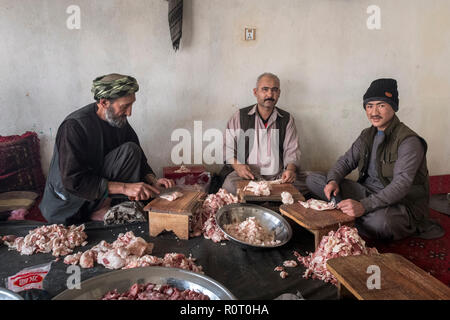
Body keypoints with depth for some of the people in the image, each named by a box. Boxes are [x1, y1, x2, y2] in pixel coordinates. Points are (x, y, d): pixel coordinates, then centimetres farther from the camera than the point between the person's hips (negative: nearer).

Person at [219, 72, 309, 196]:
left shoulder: (287, 119, 13)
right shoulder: (240, 116, 8)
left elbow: (291, 150, 9)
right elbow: (228, 148, 6)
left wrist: (290, 169, -12)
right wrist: (237, 165, -13)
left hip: (278, 175, 3)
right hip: (249, 175, -2)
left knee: (305, 183, -24)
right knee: (230, 184, -34)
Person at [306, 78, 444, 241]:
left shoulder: (409, 141, -16)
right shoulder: (368, 135, 8)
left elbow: (401, 185, -27)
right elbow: (346, 161, 9)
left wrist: (364, 206, -40)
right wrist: (333, 180, -15)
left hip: (401, 204, -6)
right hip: (368, 192, 7)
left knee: (380, 221, -45)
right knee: (313, 180, -7)